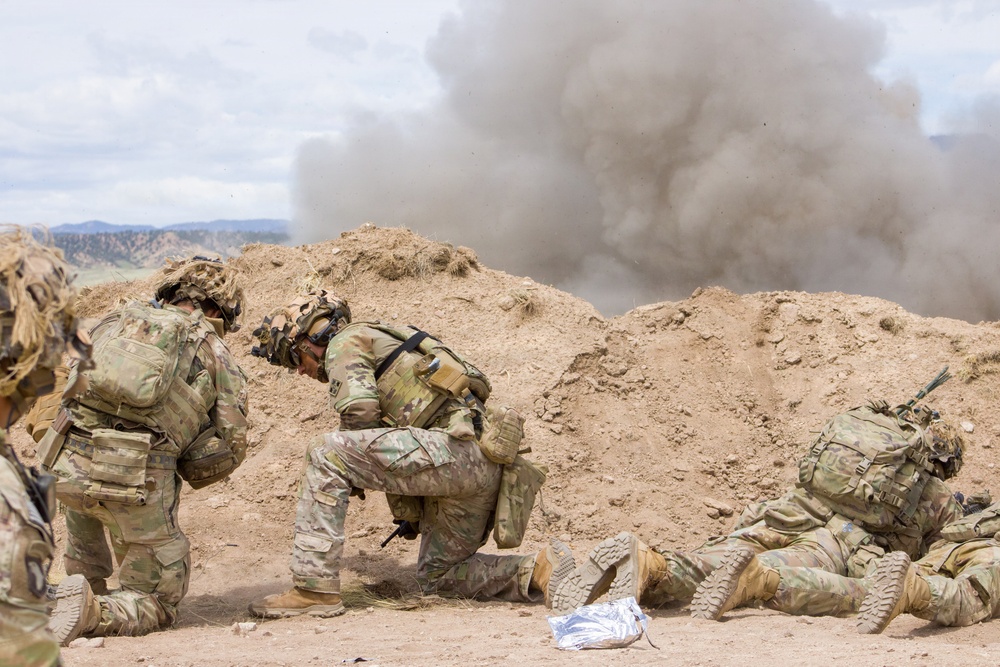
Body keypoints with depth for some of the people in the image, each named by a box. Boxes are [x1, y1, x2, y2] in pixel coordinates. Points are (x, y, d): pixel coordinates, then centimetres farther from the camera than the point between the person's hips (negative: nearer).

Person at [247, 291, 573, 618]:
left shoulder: (345, 344, 5)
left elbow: (359, 410, -14)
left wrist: (351, 471, 5)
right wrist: (408, 513, 31)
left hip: (456, 446, -10)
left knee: (326, 454, -12)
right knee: (438, 576, 23)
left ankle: (314, 589, -15)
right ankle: (538, 569, 7)